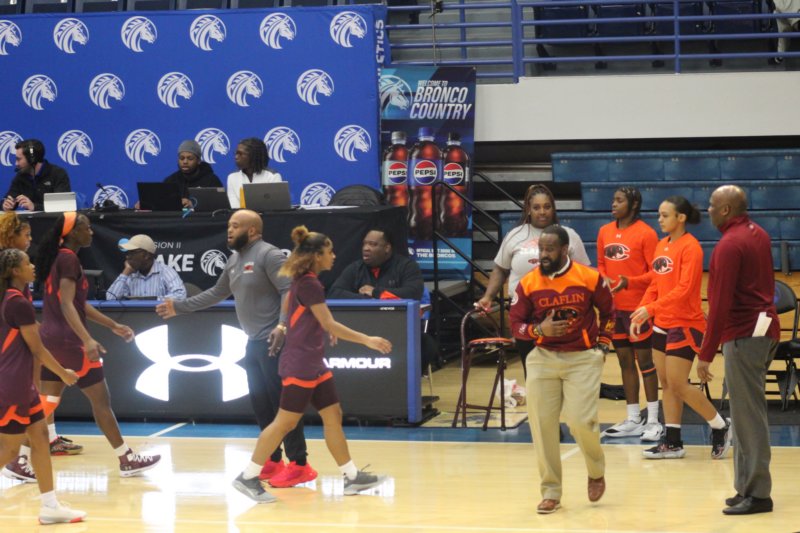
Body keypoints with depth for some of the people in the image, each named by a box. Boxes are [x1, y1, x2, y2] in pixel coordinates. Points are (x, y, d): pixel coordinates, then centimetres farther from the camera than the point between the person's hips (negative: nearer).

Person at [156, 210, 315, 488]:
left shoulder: (268, 255, -12)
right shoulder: (235, 260, 17)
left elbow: (290, 290, -20)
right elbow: (217, 293, 28)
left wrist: (282, 325, -30)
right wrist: (179, 306, 28)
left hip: (274, 341, -10)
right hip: (254, 342, 10)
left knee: (282, 402, -11)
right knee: (260, 403, 11)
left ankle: (299, 464, -10)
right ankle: (273, 460, 19)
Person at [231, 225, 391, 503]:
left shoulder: (303, 281, 10)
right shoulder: (309, 284, -18)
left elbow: (286, 306, 23)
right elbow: (330, 325, -20)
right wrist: (367, 340, -19)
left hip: (313, 364, 10)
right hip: (300, 365, -10)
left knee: (333, 415, 10)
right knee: (286, 422, -6)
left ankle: (352, 476, 14)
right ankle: (248, 477, -1)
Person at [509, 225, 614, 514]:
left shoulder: (590, 278, -5)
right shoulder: (528, 284, -3)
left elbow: (608, 311, 11)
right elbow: (515, 324, 2)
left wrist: (603, 345, 7)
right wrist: (539, 330, -16)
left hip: (582, 358, -2)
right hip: (543, 359, 2)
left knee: (581, 421, -12)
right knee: (541, 425, -1)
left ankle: (596, 472, 20)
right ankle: (550, 492, 12)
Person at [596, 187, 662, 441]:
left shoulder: (646, 233, -10)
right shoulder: (605, 232, 8)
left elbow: (655, 272, -11)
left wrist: (629, 282, -24)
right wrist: (603, 279, -5)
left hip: (638, 307, -6)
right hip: (613, 306, 6)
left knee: (644, 361, -1)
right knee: (625, 361, 11)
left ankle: (653, 420, 5)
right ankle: (633, 420, 19)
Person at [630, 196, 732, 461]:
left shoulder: (690, 247, -13)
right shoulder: (662, 245, 10)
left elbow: (684, 289, -21)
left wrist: (651, 308, -27)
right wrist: (641, 313, 2)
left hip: (685, 325, -8)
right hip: (662, 325, 8)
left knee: (678, 384, -7)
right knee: (666, 383, 8)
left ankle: (720, 427, 10)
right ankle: (672, 442, 13)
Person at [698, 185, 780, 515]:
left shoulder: (729, 246, -16)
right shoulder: (758, 234, 12)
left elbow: (720, 305, -19)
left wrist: (706, 354, -17)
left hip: (744, 336, -10)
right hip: (764, 328, 10)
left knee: (749, 416, -6)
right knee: (748, 412, 14)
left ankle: (756, 493, -4)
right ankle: (747, 487, 19)